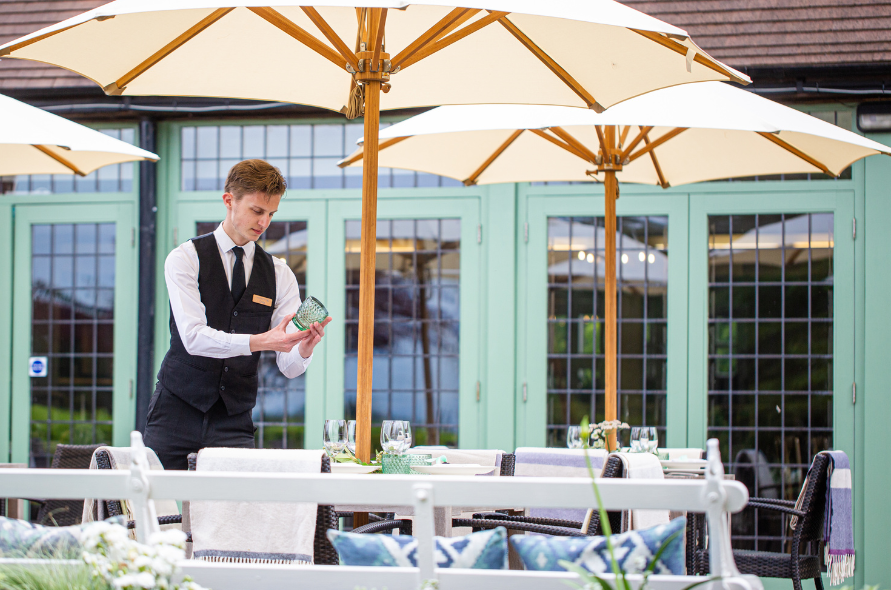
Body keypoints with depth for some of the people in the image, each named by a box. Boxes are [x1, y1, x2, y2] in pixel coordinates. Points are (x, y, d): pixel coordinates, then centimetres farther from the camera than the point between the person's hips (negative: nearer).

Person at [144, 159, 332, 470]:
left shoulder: (279, 275, 9)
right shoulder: (186, 258, 0)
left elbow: (289, 366, 1)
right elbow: (193, 336, -16)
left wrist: (305, 348, -23)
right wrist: (259, 342, -29)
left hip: (234, 421, 2)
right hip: (177, 411, -2)